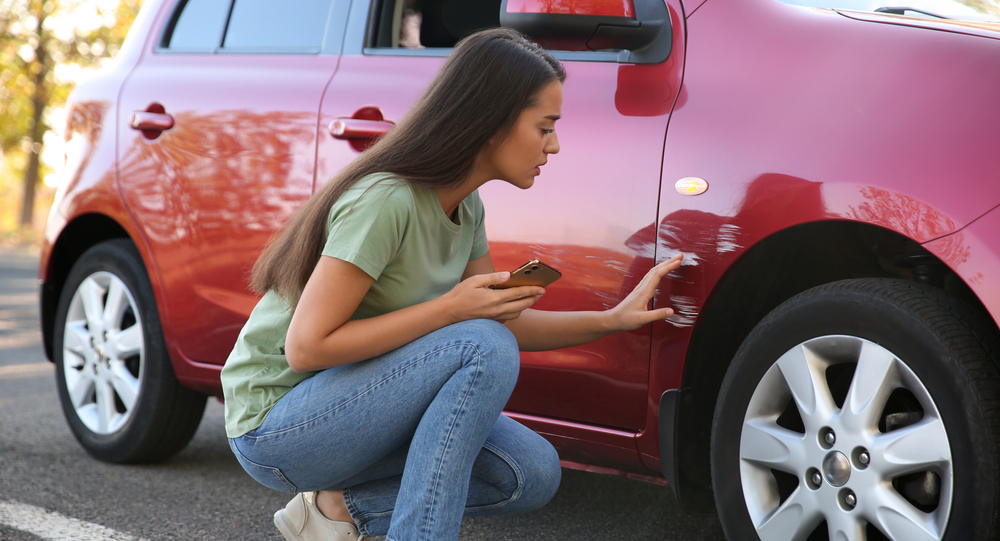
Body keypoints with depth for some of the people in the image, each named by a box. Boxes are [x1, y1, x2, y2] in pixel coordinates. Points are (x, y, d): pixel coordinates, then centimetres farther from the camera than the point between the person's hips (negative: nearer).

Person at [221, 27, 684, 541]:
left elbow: (503, 320, 14)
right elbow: (305, 347, -27)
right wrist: (449, 309, -25)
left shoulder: (466, 208, 3)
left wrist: (614, 319, 3)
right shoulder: (386, 200, -25)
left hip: (350, 400, 9)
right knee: (483, 348, -27)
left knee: (533, 473, -6)